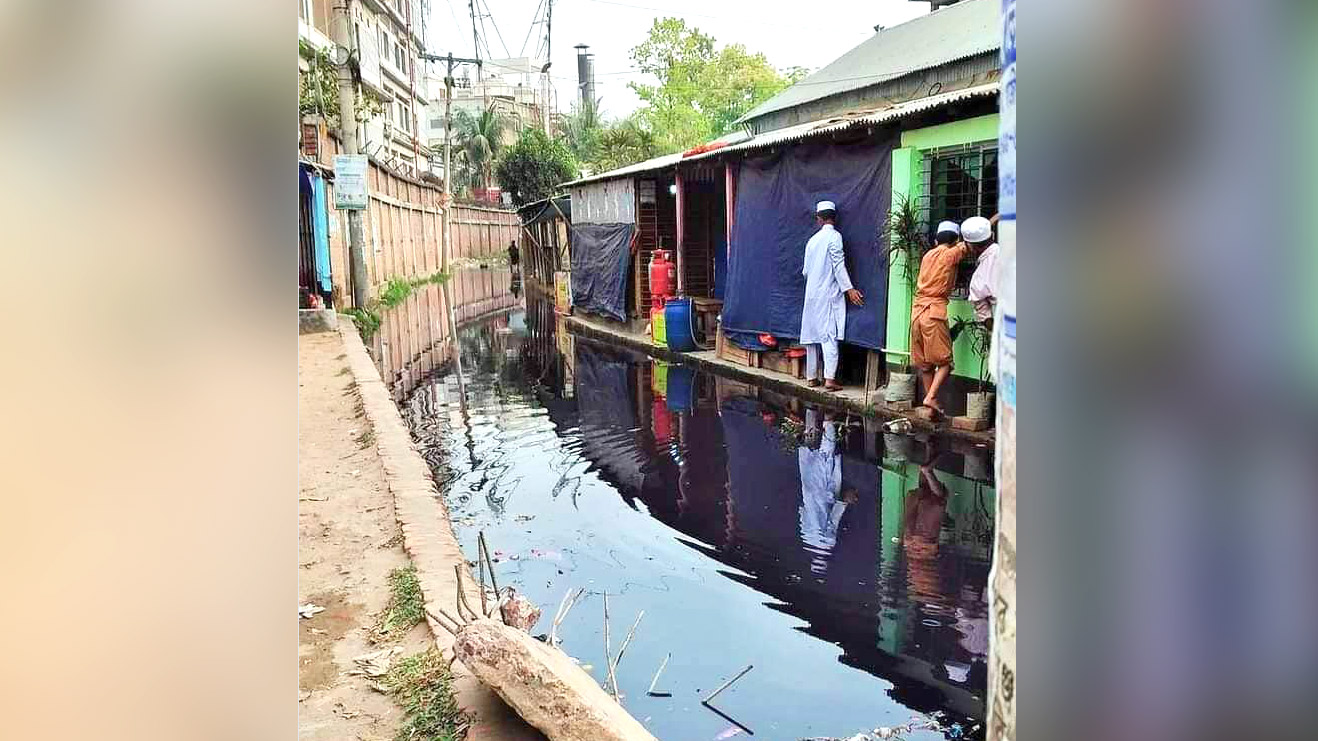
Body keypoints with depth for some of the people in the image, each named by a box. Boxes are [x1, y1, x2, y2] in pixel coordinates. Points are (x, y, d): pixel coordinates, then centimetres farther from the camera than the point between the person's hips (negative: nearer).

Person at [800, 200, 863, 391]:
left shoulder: (812, 240, 13)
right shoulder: (834, 236, -6)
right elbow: (838, 265, -14)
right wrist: (849, 289, -15)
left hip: (811, 294, 6)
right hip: (829, 294, -6)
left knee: (812, 335, 9)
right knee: (830, 335, -10)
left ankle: (811, 376, 13)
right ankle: (830, 378, -18)